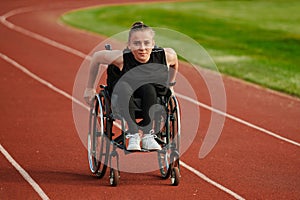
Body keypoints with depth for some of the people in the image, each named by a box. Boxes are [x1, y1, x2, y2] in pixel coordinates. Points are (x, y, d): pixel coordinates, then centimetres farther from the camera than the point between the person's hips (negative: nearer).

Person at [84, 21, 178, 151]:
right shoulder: (121, 58, -27)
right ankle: (133, 135, -34)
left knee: (148, 88, -32)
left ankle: (148, 136, -27)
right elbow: (96, 57, -8)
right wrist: (90, 88, 0)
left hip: (153, 102, 1)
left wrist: (169, 86, 11)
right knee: (124, 87, -34)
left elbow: (174, 63, 4)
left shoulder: (166, 55, -22)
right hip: (125, 103, -1)